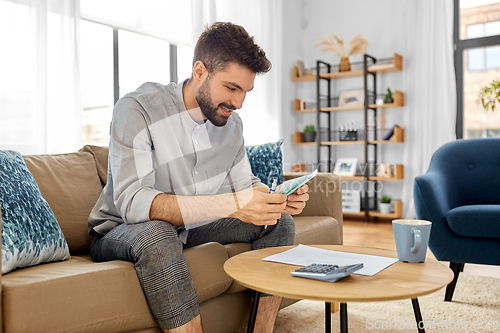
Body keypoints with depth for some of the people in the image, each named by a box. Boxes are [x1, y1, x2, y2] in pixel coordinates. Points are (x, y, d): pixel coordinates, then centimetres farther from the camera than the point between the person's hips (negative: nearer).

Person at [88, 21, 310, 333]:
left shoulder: (231, 123, -3)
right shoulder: (137, 109, -23)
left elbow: (245, 184, 6)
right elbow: (132, 203, -34)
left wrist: (277, 199, -19)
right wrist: (231, 205, -44)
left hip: (191, 228, 6)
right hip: (119, 233, -6)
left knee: (279, 222, -4)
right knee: (156, 234, -39)